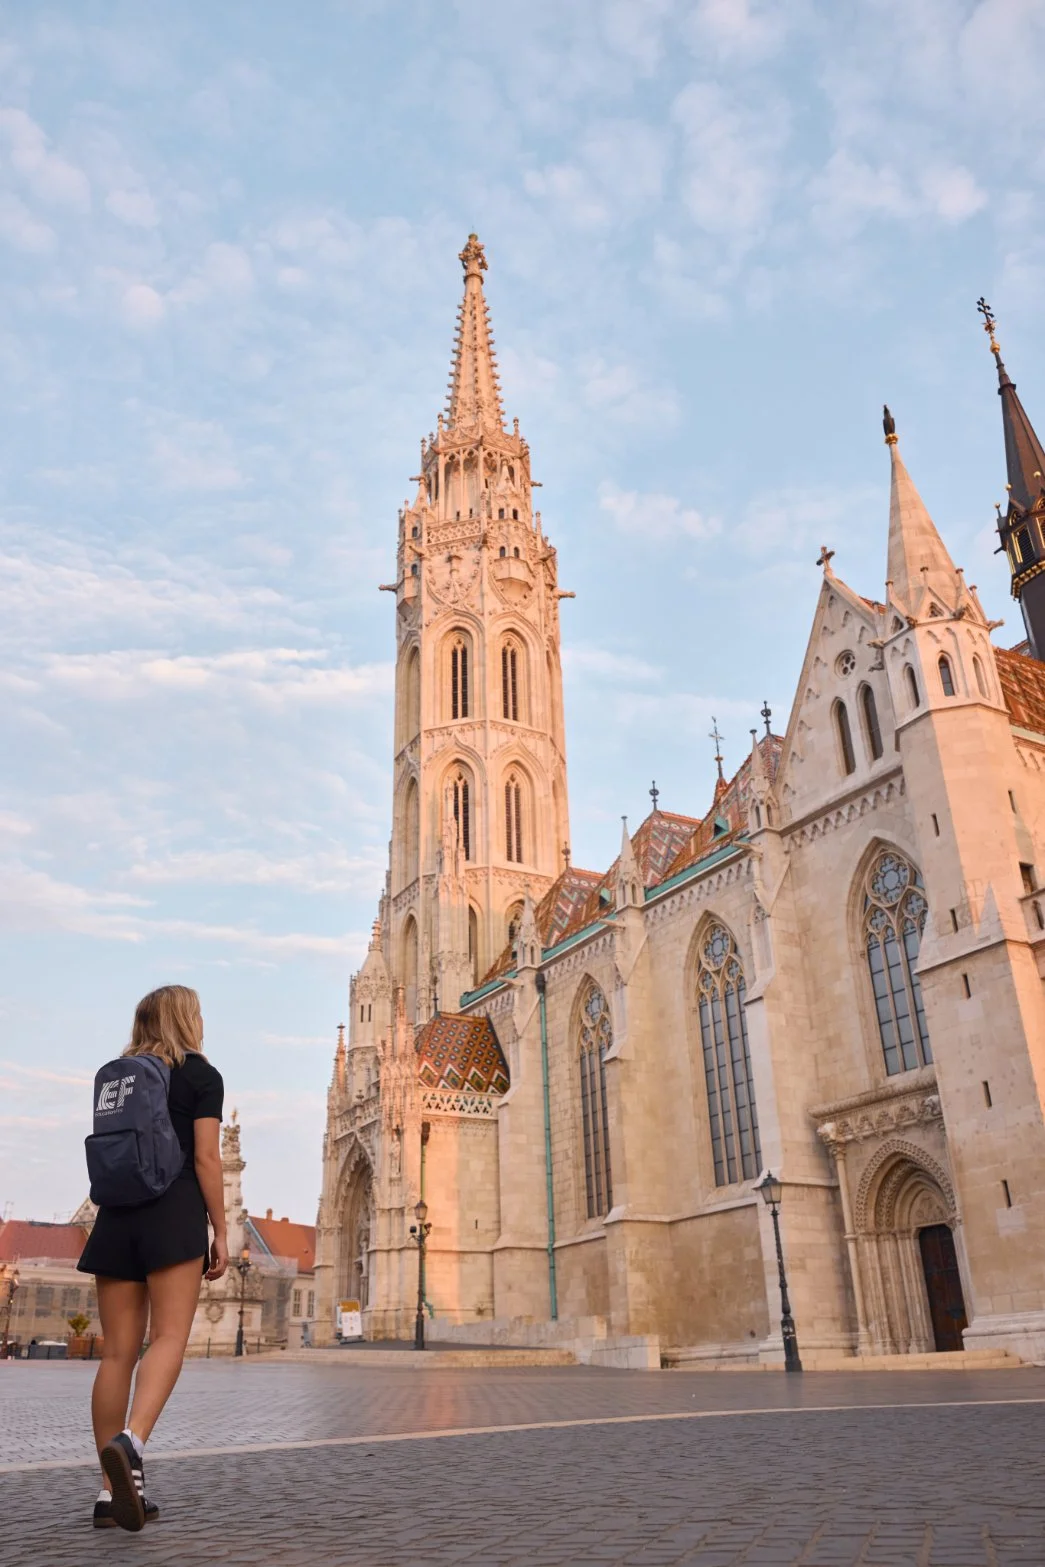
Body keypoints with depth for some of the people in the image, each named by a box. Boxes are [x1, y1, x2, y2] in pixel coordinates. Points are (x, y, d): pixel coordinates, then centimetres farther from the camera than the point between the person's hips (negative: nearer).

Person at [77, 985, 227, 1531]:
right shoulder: (201, 1076, 1)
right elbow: (205, 1159, -6)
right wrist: (220, 1233, -3)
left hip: (117, 1216, 6)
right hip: (175, 1212, -5)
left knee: (118, 1350, 6)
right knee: (170, 1337, -10)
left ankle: (112, 1491, 7)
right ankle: (130, 1442, -33)